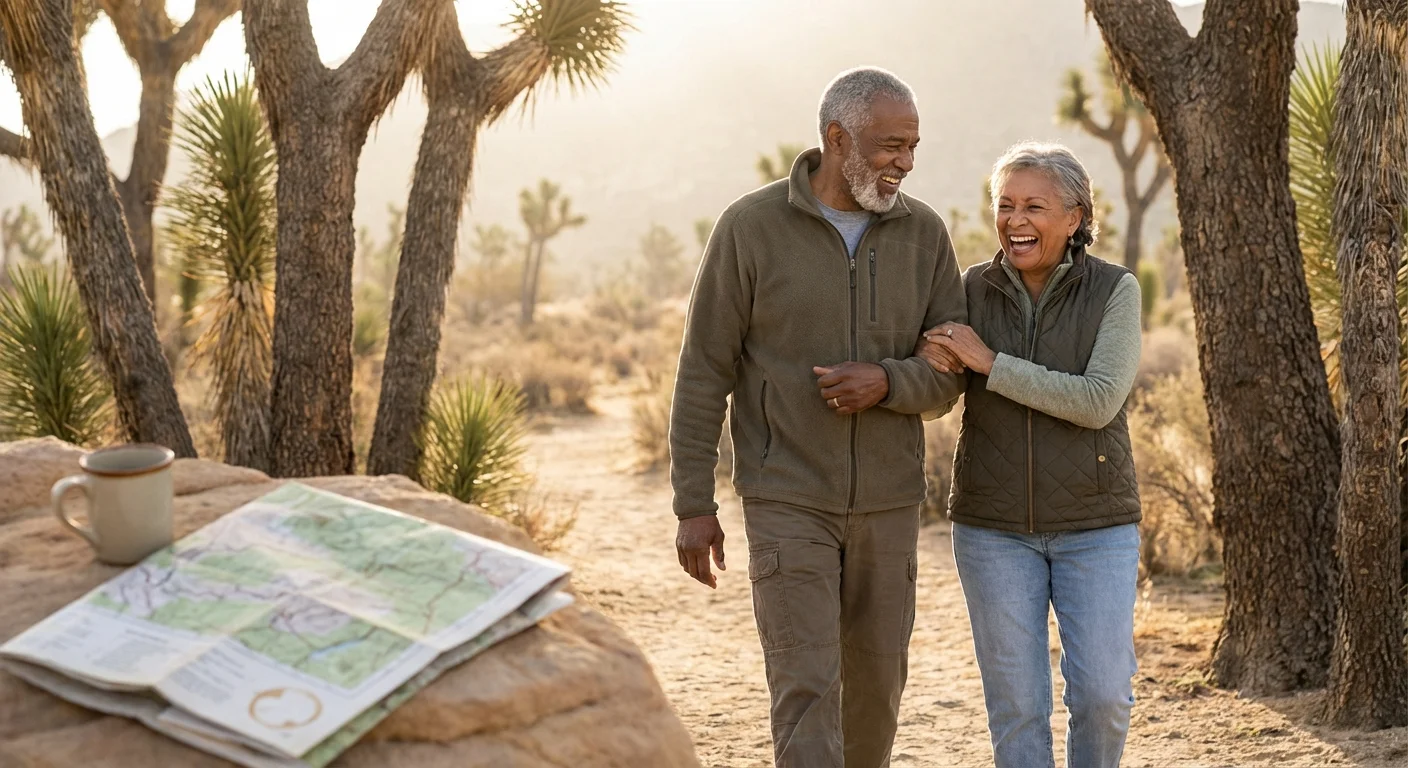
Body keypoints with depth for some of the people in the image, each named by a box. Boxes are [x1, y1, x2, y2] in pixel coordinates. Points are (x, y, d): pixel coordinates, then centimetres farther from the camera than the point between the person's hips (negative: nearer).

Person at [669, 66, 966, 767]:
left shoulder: (924, 234, 1)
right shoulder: (750, 228, -9)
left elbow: (952, 368, 1)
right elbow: (704, 373, -7)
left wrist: (885, 382, -22)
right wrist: (693, 507, -8)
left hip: (887, 500, 4)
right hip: (787, 500, -4)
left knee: (875, 682, 14)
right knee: (806, 688, -8)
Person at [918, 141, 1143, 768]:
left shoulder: (1115, 291, -7)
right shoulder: (972, 289, -1)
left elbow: (1098, 402, -18)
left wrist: (990, 362, -21)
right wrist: (930, 359, -19)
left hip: (1094, 526, -1)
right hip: (994, 527, 1)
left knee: (1102, 694, -6)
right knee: (1016, 704, 2)